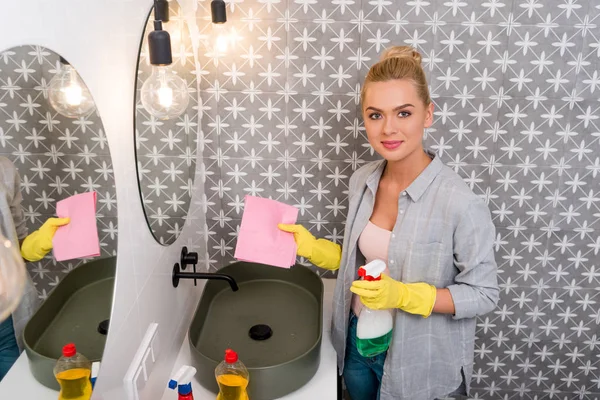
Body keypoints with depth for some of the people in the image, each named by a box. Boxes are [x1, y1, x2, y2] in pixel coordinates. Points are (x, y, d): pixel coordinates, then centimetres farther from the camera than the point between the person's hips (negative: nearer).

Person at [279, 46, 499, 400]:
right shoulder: (362, 181, -8)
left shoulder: (460, 204, -27)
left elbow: (484, 294, -18)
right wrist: (312, 247, -8)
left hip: (414, 357, -5)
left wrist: (403, 295, -29)